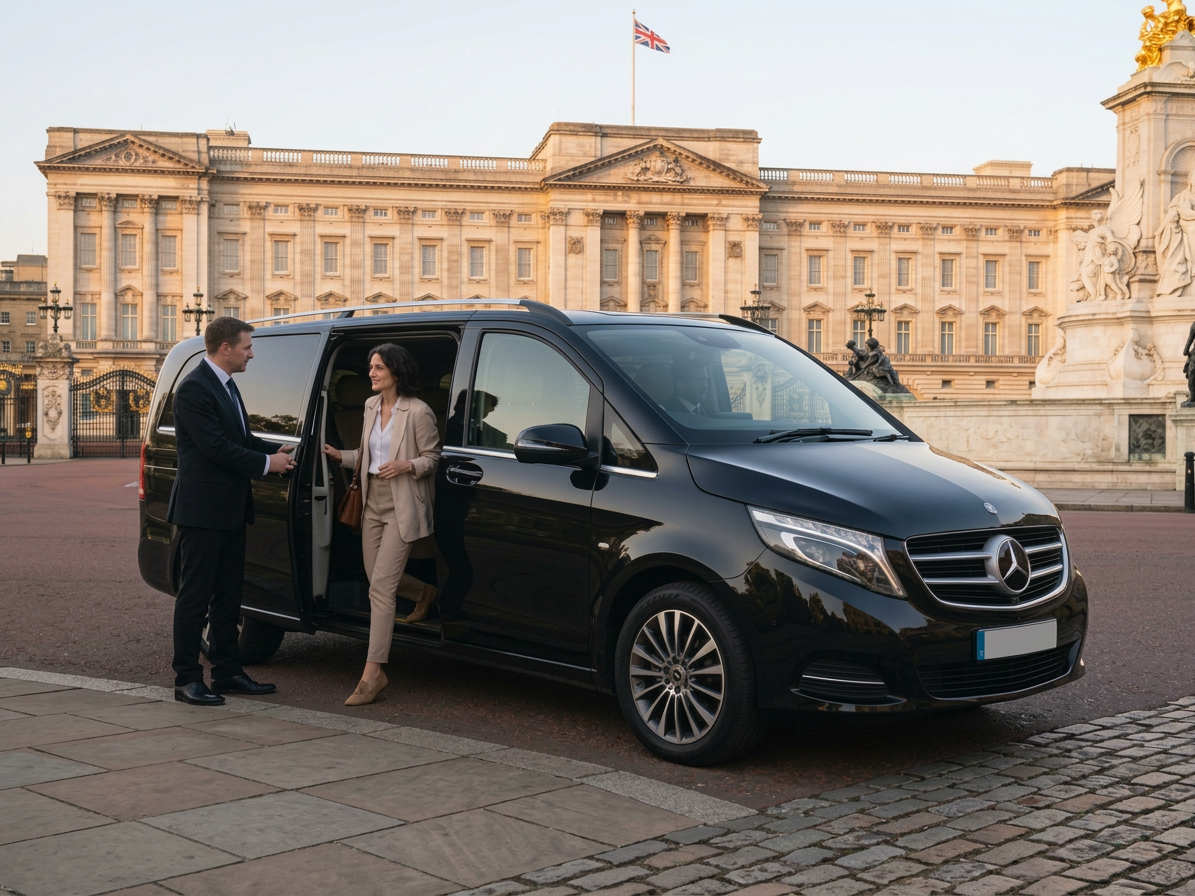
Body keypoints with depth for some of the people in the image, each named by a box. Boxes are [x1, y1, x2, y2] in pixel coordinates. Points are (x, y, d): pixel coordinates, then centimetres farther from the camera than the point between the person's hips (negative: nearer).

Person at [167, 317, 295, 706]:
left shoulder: (226, 385, 15)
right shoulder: (194, 388, -15)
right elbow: (215, 446, -21)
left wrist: (276, 450, 3)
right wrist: (266, 463, -14)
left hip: (231, 510, 10)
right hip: (202, 510, -10)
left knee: (228, 594, 14)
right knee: (195, 597, -2)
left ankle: (227, 672, 22)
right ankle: (187, 679, 5)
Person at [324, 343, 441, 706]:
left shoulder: (418, 413, -12)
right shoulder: (371, 406, 11)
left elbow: (432, 457, -6)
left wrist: (407, 465, -23)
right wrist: (340, 456, 6)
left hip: (402, 508, -8)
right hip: (373, 503, 8)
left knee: (380, 587, -11)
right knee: (378, 579, 16)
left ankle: (372, 674, -8)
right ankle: (425, 594, 48)